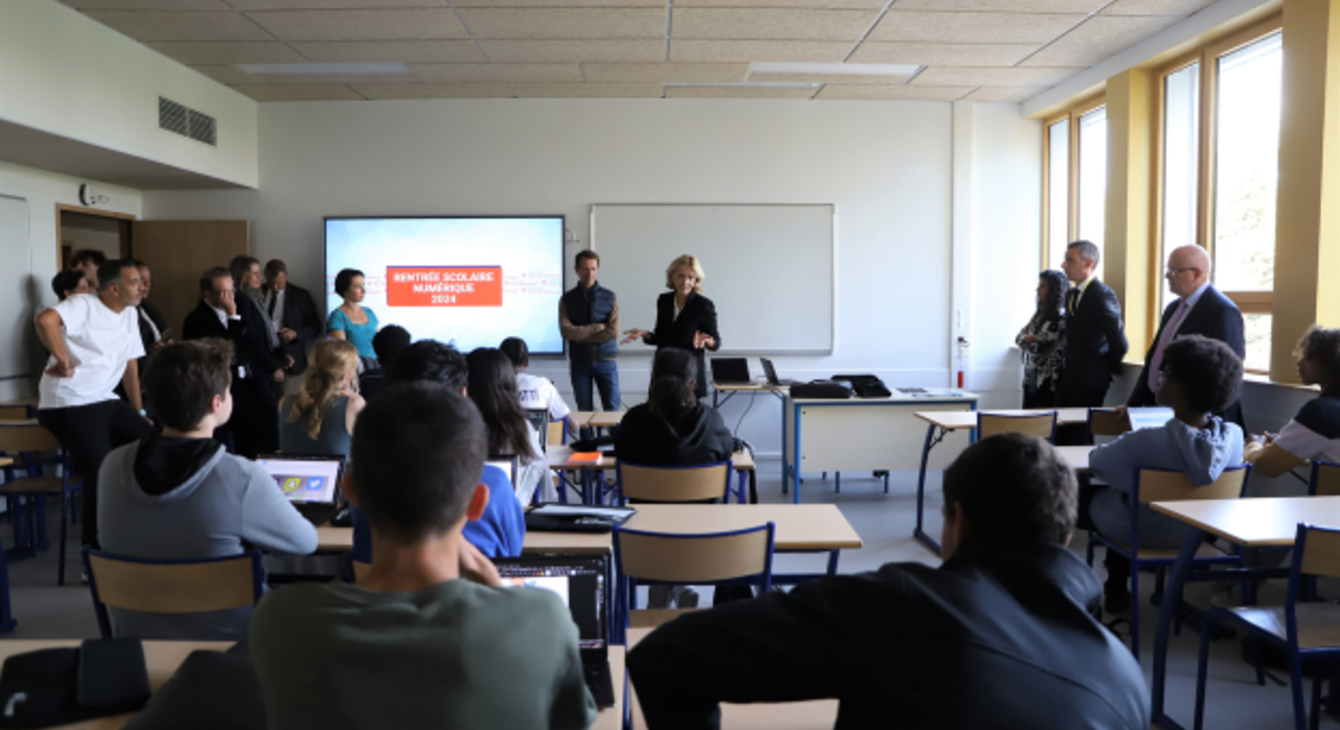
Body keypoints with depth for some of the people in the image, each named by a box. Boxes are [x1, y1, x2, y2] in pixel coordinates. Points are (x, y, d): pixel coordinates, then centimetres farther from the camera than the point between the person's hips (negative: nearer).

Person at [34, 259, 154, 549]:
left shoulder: (129, 314, 13)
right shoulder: (84, 306, -11)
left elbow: (130, 366, 17)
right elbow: (46, 320, -33)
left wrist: (138, 413, 17)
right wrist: (64, 360, -24)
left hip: (106, 401, 8)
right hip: (69, 405, -8)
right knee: (101, 469, -19)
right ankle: (96, 546, -2)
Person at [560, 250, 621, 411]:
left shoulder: (610, 298, 3)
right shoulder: (567, 299, 3)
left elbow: (613, 332, -8)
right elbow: (566, 331, -11)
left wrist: (581, 335, -8)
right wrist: (597, 327, -10)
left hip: (606, 359, 0)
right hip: (579, 361, 0)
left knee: (613, 408, -2)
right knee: (584, 410, 5)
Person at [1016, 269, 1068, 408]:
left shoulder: (1061, 317, -14)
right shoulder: (1040, 313, 14)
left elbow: (1041, 347, -19)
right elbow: (1020, 337, 12)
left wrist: (1026, 339, -1)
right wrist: (1028, 338, -10)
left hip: (1048, 381, -8)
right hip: (1031, 379, 8)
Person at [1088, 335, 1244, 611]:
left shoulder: (1145, 443, -37)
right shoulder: (1234, 436, -21)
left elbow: (1096, 462, -19)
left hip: (1138, 533, -5)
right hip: (1195, 533, 5)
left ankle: (1117, 591, 39)